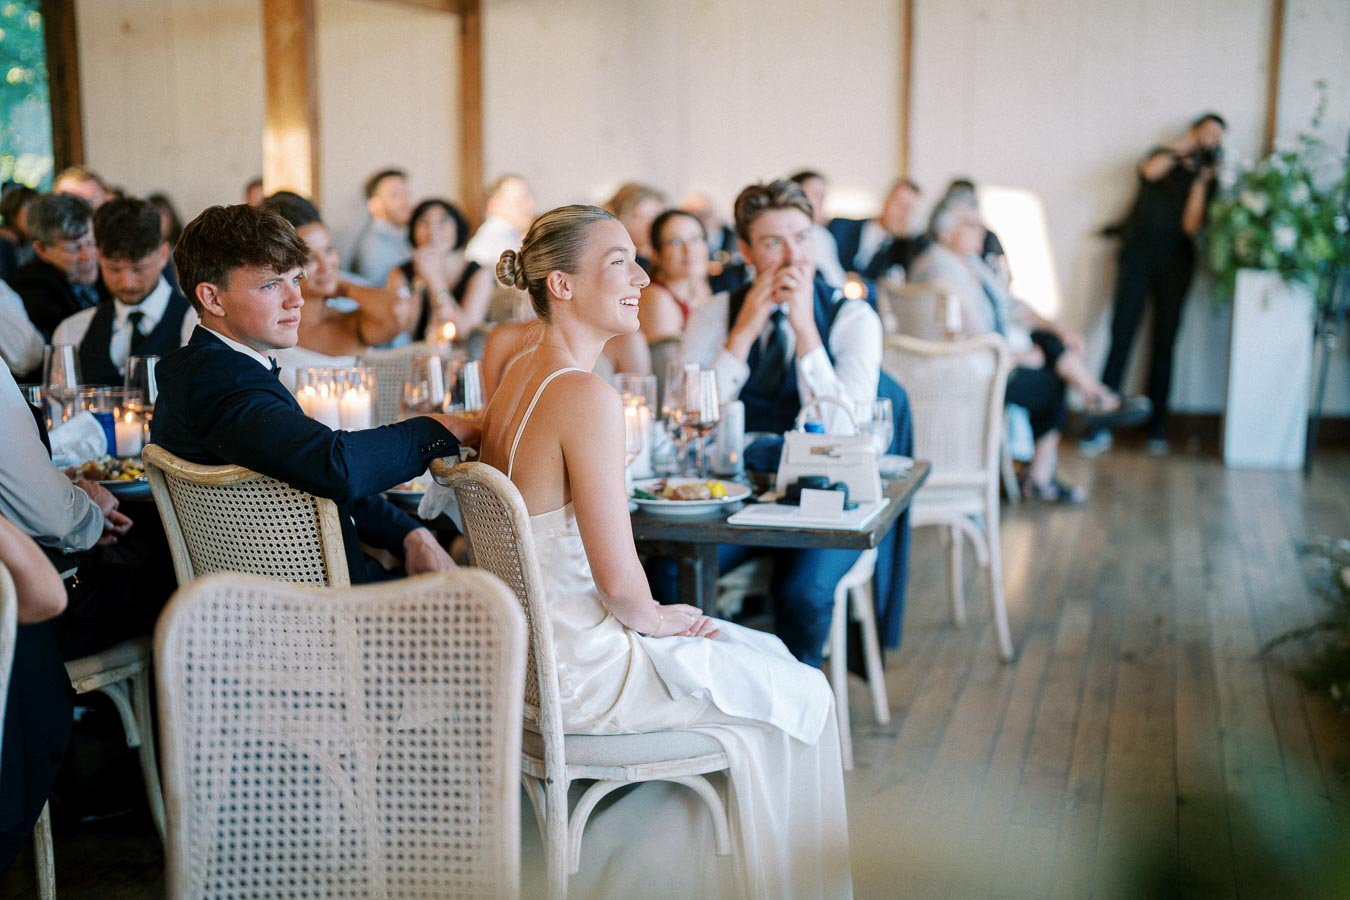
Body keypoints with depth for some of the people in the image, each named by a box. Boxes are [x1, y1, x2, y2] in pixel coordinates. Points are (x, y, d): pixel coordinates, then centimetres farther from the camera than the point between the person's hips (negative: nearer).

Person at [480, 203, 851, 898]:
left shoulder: (519, 373, 5)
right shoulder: (589, 396, -24)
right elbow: (619, 578, -27)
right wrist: (651, 618, -4)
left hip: (535, 645, 9)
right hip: (581, 672, -9)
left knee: (766, 653, 22)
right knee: (802, 697, 6)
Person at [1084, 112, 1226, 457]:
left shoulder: (1205, 176, 14)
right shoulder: (1162, 155, 14)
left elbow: (1191, 226, -1)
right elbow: (1150, 171, -12)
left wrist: (1201, 181, -5)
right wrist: (1183, 148, -8)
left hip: (1176, 259, 2)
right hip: (1138, 251, -2)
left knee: (1165, 341, 1)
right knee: (1121, 334, -11)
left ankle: (1157, 428, 6)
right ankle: (1102, 425, -13)